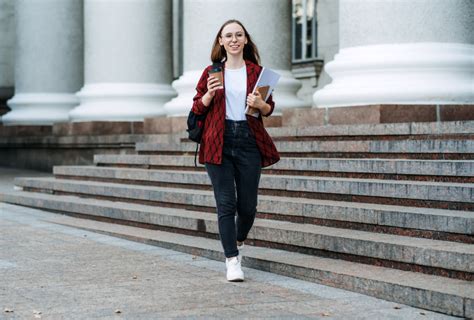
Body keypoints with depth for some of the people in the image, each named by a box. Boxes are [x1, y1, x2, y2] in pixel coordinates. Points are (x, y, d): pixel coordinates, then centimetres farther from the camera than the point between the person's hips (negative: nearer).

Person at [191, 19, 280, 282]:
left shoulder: (256, 71, 7)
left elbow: (269, 108, 11)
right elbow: (197, 108, 7)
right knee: (226, 204, -5)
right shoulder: (211, 71, 5)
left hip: (249, 142, 1)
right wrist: (209, 94, -12)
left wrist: (261, 104, -12)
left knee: (247, 204, 5)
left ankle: (239, 242, 35)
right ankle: (232, 261, -2)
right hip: (219, 142, -1)